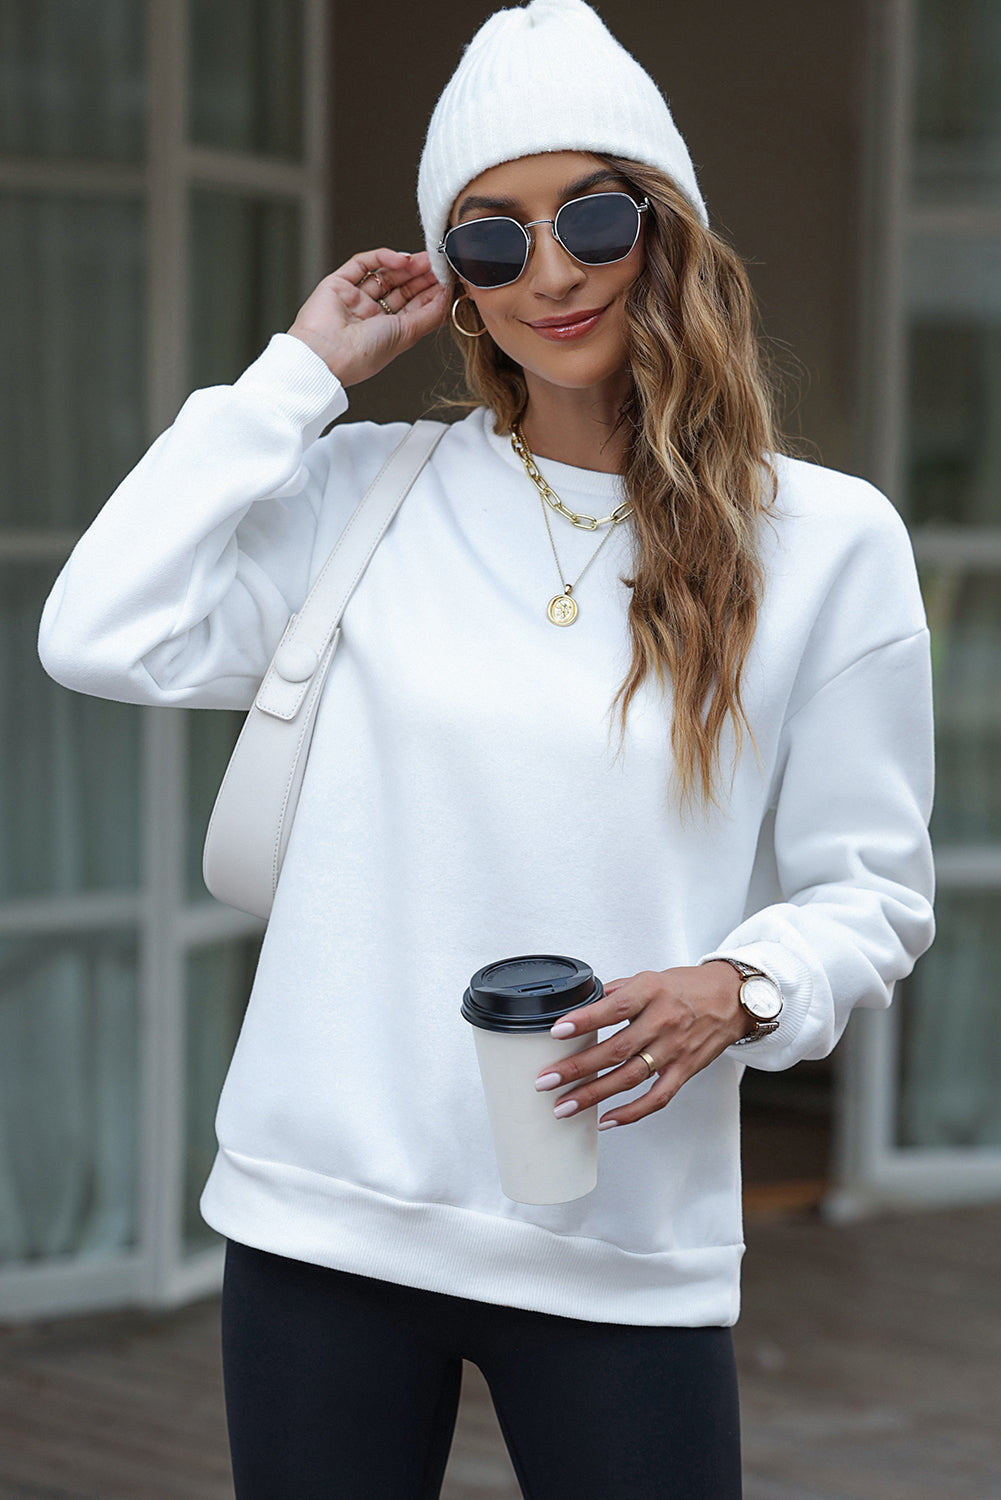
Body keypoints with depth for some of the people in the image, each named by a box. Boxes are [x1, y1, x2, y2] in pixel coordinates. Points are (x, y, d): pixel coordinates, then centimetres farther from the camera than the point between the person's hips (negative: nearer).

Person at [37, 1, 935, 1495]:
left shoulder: (825, 539, 1)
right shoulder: (369, 498, 4)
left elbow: (873, 887, 5)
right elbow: (103, 635, -9)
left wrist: (738, 990, -17)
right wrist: (303, 369, -1)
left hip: (625, 1249, -1)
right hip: (326, 1216, 1)